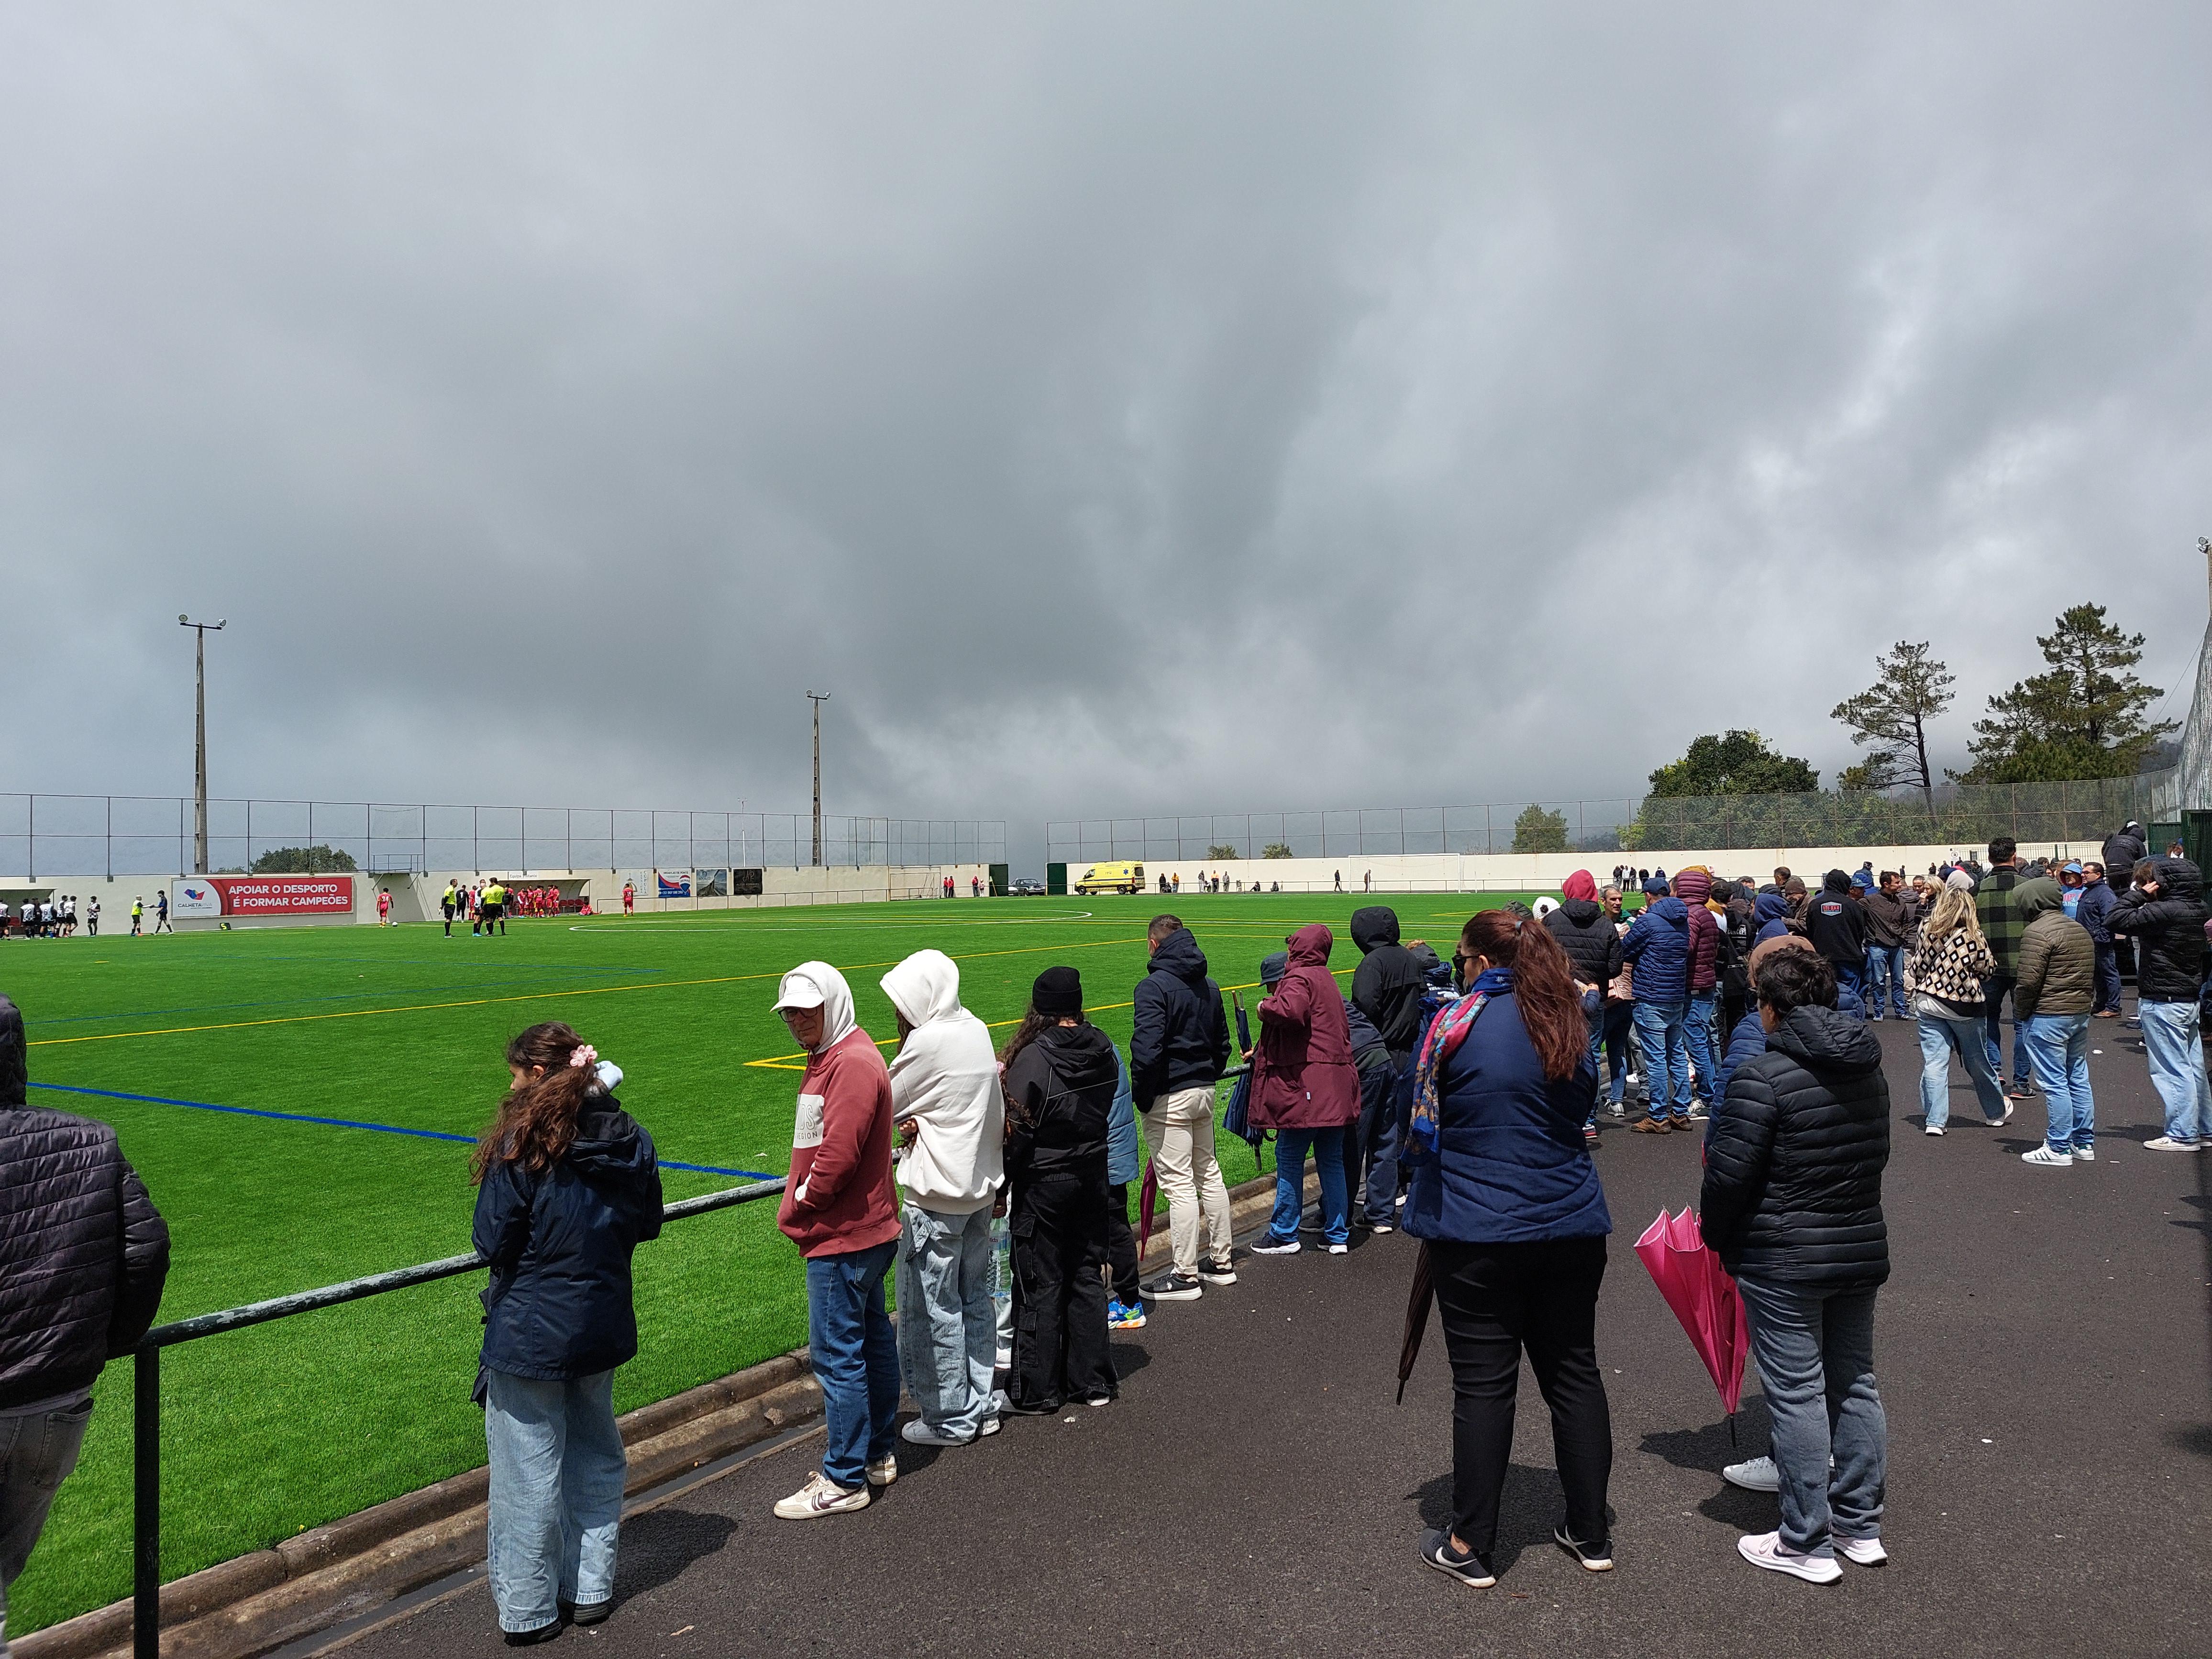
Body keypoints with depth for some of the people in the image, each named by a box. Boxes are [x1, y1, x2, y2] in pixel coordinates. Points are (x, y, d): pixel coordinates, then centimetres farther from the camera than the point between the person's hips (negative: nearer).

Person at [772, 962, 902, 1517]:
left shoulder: (853, 1064, -20)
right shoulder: (832, 1058, 14)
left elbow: (838, 1155, -25)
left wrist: (796, 1207, -11)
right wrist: (800, 1205, 8)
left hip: (843, 1240, -11)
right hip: (866, 1229, 11)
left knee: (837, 1353, -3)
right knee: (871, 1340, 18)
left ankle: (845, 1480, 7)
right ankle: (878, 1455, 30)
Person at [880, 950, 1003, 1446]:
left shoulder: (927, 1042, -19)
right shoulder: (976, 1029, 6)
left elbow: (886, 1107, -8)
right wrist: (920, 1121, -4)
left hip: (936, 1197, -8)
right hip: (982, 1186, 9)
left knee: (934, 1308, 4)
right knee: (976, 1298, 17)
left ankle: (950, 1419, 13)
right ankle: (981, 1405, 27)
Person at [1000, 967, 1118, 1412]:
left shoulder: (1033, 1058, -20)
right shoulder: (1104, 1051, 0)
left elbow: (1017, 1131, -16)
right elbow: (1111, 1114, 8)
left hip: (1044, 1183, -6)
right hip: (1093, 1177, 6)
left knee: (1040, 1284, 5)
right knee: (1087, 1276, 15)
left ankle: (1036, 1390, 16)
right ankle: (1093, 1380, 24)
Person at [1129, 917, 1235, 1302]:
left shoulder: (1154, 986, -16)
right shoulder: (1209, 986, 11)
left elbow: (1146, 1049, -23)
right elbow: (1222, 1044, 17)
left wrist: (1141, 1096, -12)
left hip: (1169, 1097, -8)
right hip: (1204, 1091, 8)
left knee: (1179, 1184, -3)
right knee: (1209, 1174, 17)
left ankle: (1186, 1276, 4)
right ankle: (1220, 1262, 27)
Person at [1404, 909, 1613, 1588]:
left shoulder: (1457, 1022, -12)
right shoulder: (1569, 1024, 4)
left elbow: (1423, 1127, -4)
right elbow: (1577, 1113, 15)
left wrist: (1427, 1216, 10)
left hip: (1479, 1234, -5)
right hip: (1572, 1227, 5)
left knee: (1484, 1385, 4)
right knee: (1574, 1373, 16)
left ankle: (1471, 1547, 16)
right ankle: (1591, 1533, 28)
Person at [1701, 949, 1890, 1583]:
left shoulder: (1762, 1078, -20)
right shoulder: (1868, 1072, 5)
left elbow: (1728, 1174, -18)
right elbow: (1874, 1157, 12)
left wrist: (1714, 1236, -1)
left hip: (1782, 1263, -7)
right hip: (1862, 1248, 8)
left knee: (1797, 1395, 2)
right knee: (1854, 1383, 18)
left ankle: (1807, 1544, 12)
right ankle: (1860, 1526, 30)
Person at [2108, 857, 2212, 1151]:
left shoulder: (2165, 912, -22)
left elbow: (2115, 920, -23)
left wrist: (2138, 894, -13)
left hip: (2163, 1002, -9)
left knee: (2172, 1069, -3)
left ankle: (2182, 1134, 1)